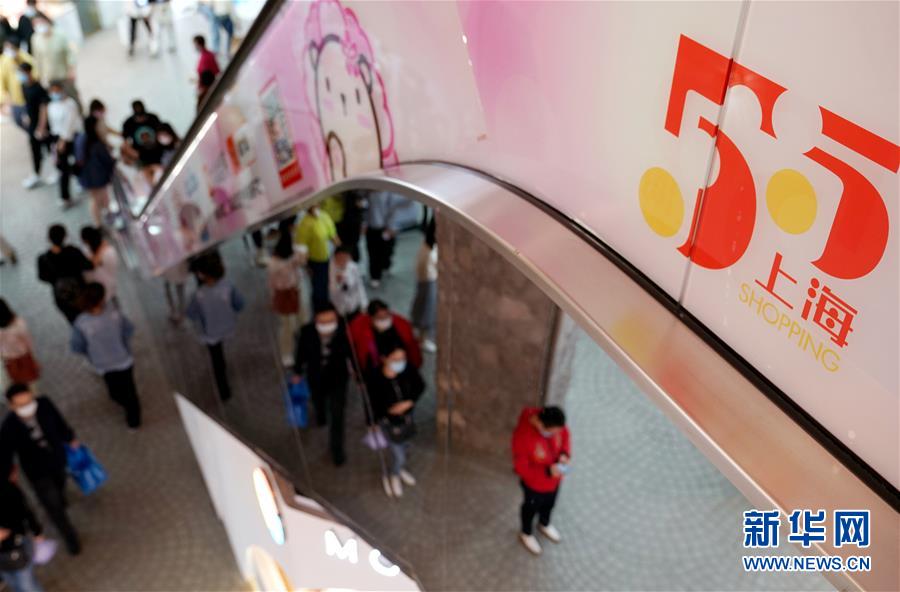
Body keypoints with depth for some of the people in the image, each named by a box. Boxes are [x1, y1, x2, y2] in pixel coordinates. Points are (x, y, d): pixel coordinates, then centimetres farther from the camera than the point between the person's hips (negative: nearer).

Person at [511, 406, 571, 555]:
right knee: (532, 507, 26)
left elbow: (565, 434, -3)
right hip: (535, 483, -5)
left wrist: (565, 453, -20)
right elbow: (521, 468, -29)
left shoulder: (552, 421, -26)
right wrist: (547, 471, -34)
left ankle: (544, 525, 66)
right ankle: (526, 534, 58)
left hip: (555, 477, 5)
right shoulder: (523, 437, -42)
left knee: (549, 503, 33)